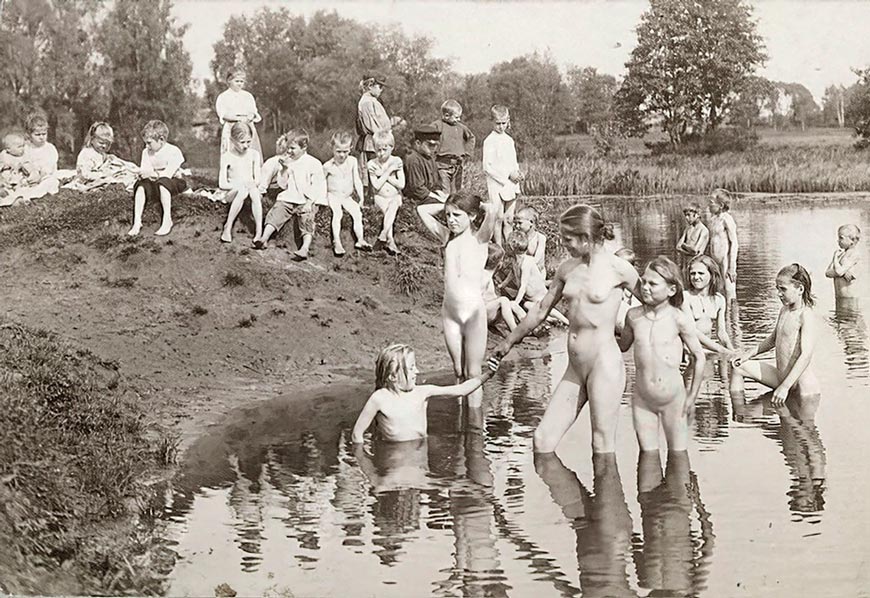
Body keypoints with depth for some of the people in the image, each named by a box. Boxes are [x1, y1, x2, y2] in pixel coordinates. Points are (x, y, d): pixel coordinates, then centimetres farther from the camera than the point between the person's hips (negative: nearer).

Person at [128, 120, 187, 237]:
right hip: (154, 183, 5)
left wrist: (152, 173, -31)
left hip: (173, 182, -5)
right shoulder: (146, 152, 6)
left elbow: (168, 174, -21)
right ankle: (137, 222, -29)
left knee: (163, 182, -39)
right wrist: (143, 174, -25)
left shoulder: (173, 151, -14)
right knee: (141, 185, -25)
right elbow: (144, 171, -1)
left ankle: (167, 220, -38)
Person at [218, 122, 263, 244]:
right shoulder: (227, 158, -3)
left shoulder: (254, 154, 6)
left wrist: (254, 183, -20)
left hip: (250, 187, 2)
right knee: (242, 192, -38)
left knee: (254, 191, -35)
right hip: (234, 192, -2)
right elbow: (222, 183, -9)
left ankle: (259, 231, -39)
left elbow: (257, 179, 3)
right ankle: (227, 228, -30)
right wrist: (239, 185, -22)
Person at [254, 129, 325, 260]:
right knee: (275, 215, -17)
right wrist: (285, 168, -5)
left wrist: (309, 202, -14)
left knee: (307, 222, -21)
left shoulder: (314, 163, -3)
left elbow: (317, 186, -5)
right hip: (287, 199, 4)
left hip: (305, 201, -4)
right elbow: (283, 184, 9)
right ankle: (264, 238, -29)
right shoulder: (288, 161, 12)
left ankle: (305, 248, -36)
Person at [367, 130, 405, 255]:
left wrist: (383, 174, -10)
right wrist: (388, 171, -13)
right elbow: (377, 186, -11)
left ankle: (383, 234, -37)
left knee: (394, 205, -32)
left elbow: (401, 184, -7)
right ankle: (390, 240, -32)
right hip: (380, 197, 0)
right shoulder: (372, 164, -1)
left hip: (395, 196, 0)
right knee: (387, 209, -28)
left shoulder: (396, 161, 0)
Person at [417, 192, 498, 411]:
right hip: (450, 312, 5)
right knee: (458, 371, 10)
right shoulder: (446, 237, 10)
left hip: (473, 310, -5)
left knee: (473, 373, 1)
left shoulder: (479, 238, -3)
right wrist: (447, 206, 10)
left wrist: (479, 204, -1)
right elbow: (422, 210, 15)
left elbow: (490, 211, -21)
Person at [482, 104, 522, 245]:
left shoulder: (509, 140, 12)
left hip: (511, 185, 6)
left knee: (509, 219, 8)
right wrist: (508, 175, -17)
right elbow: (487, 167, -14)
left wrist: (517, 173, -2)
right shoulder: (490, 141, -9)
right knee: (499, 218, -1)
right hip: (497, 184, -6)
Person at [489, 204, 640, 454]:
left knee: (603, 447, -4)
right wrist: (508, 342, 31)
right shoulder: (567, 268, 11)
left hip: (605, 365, -7)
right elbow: (541, 310, 23)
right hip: (575, 368, 7)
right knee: (542, 440, 0)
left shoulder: (618, 269, -6)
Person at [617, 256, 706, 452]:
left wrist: (692, 396, 0)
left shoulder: (678, 319, -11)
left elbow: (699, 357, -2)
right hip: (642, 399, 3)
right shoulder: (634, 316, -1)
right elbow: (623, 345, 19)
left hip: (673, 399, -3)